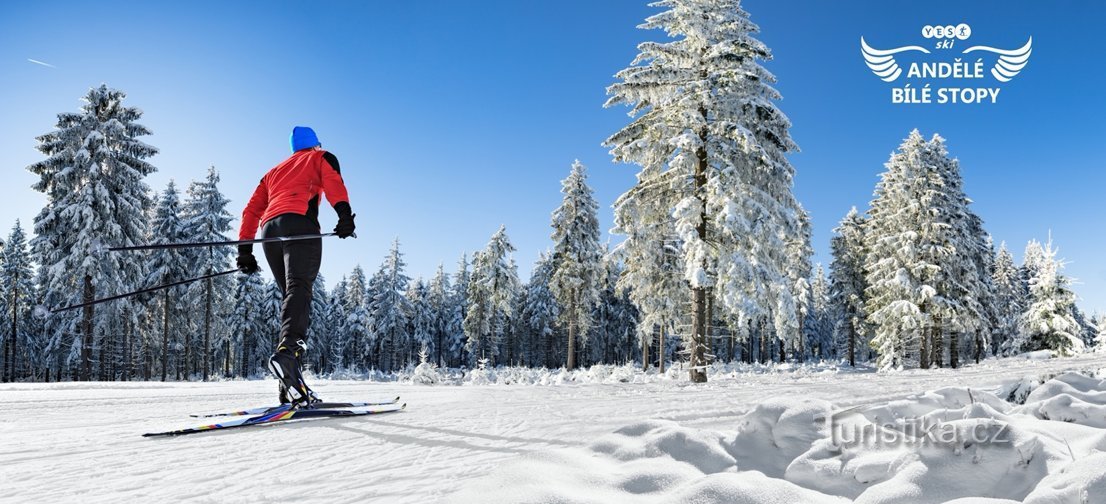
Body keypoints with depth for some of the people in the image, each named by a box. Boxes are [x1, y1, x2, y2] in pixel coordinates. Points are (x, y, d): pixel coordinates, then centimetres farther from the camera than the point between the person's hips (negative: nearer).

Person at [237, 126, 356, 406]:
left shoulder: (275, 171, 38)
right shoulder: (321, 158, 23)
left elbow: (251, 210, 28)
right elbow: (333, 183, -1)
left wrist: (245, 249, 22)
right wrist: (345, 214, -17)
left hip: (269, 230, 5)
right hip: (299, 222, -5)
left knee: (291, 295, 5)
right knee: (299, 289, -22)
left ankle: (291, 387, -8)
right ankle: (288, 350, -50)